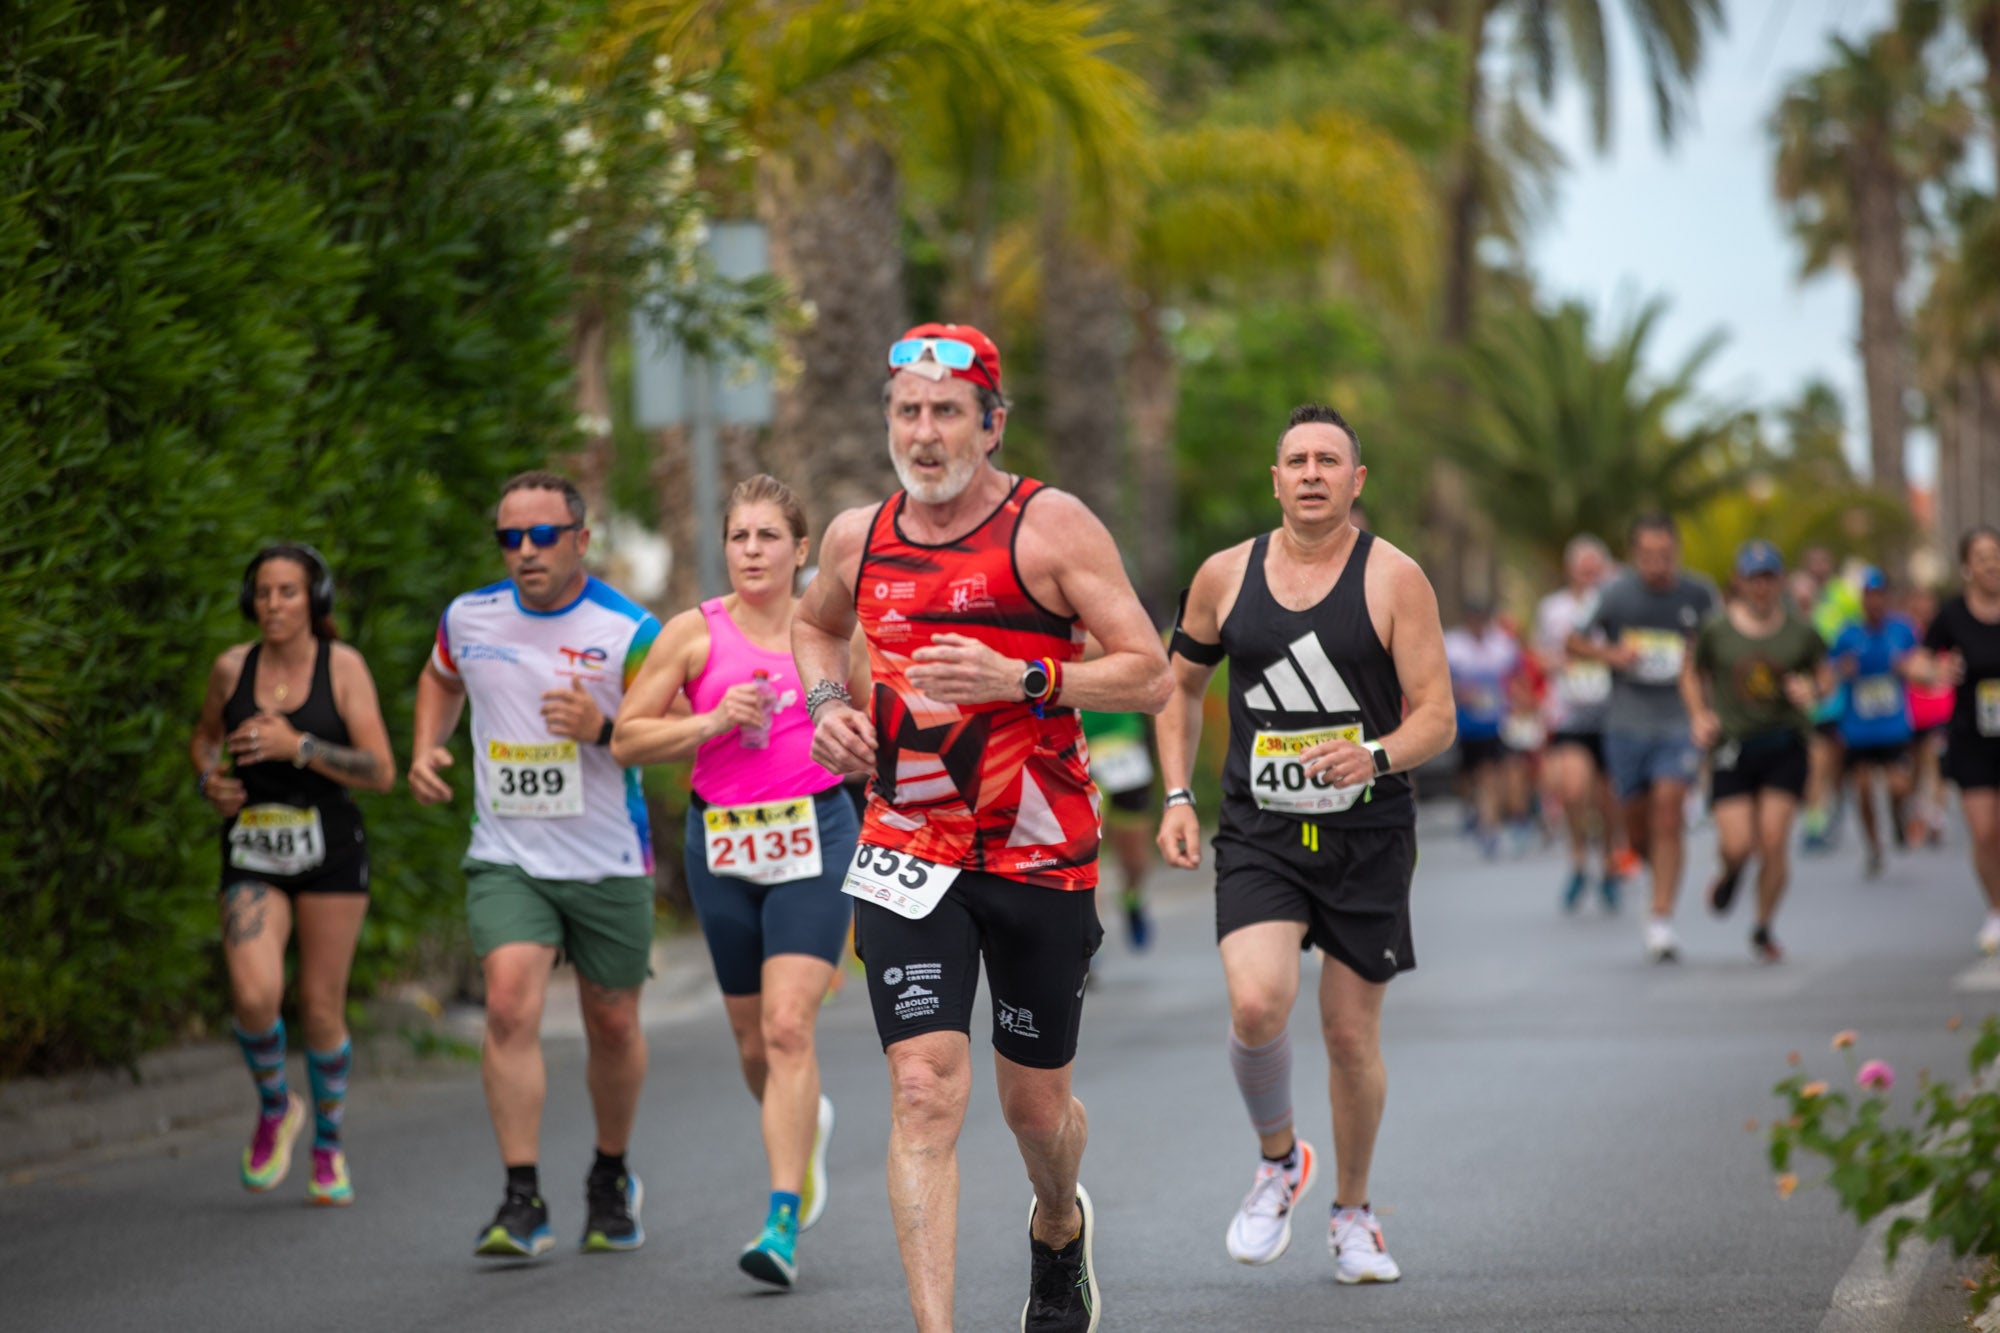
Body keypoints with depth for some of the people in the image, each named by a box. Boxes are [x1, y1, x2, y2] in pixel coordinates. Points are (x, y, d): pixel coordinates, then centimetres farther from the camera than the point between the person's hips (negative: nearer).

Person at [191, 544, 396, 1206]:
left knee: (321, 1011, 3)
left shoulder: (344, 667, -5)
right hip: (253, 858, 1)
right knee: (254, 997, -20)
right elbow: (205, 736, 22)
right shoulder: (232, 667, 3)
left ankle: (328, 1145, 26)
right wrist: (209, 779, 0)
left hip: (329, 852, -1)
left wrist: (298, 747, -21)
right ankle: (275, 1109, 9)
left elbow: (381, 772, -10)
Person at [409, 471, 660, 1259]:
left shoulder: (628, 630, -9)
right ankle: (522, 1202, -18)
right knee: (510, 1006, -18)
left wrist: (603, 729, -25)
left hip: (609, 864, -1)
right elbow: (441, 679, 24)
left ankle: (612, 1178, 35)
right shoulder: (469, 618, 2)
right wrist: (426, 750, 7)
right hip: (506, 860, 1)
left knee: (612, 1025, 10)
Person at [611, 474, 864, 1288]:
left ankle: (783, 1224, -17)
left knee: (788, 1025, -15)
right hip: (722, 844, 2)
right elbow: (626, 738, 0)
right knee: (752, 1039, 11)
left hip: (814, 833, -2)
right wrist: (715, 721, -12)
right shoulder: (695, 634, 0)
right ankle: (805, 1124, 46)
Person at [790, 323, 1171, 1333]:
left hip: (1041, 856, -2)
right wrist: (828, 704, 7)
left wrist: (1018, 680, -25)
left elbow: (1148, 676, -11)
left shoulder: (1052, 526, -9)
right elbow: (814, 624, 28)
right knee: (924, 1092, -15)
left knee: (1034, 1104, 13)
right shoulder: (860, 537, 4)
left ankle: (1060, 1226, 48)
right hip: (908, 851, 2)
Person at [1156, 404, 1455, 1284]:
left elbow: (1437, 716, -6)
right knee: (1257, 1005, -21)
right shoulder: (1226, 576, 3)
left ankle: (1352, 1214, 28)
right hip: (1259, 835, 1)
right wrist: (1176, 797, 7)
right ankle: (1279, 1160, 7)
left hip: (1367, 838, -1)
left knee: (1352, 1037, 6)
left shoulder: (1393, 579, -5)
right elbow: (1180, 683, 18)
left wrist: (1377, 756, -26)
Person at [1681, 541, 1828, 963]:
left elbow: (1825, 675, 13)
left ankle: (1764, 929, 12)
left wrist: (1812, 690, -9)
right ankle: (1730, 873, 30)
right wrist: (1699, 715, -2)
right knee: (1737, 845, -10)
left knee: (1774, 841, -8)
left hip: (1785, 743, 1)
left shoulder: (1800, 633, 1)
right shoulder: (1715, 630, -1)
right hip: (1732, 744, 0)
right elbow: (1692, 673, 13)